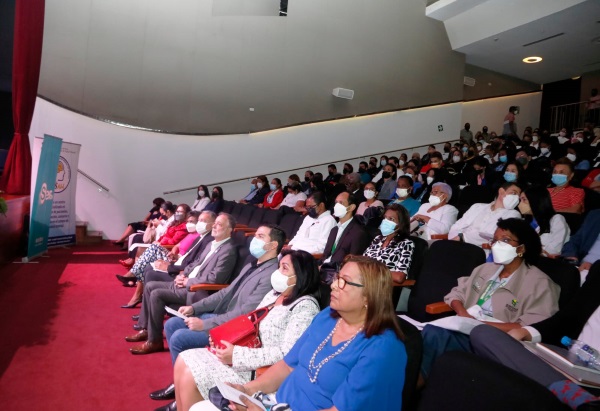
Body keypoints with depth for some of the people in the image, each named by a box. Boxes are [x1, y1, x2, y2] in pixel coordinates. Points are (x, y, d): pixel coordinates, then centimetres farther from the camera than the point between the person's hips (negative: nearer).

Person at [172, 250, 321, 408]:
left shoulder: (305, 307, -18)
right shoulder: (274, 294, 9)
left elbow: (287, 354, -24)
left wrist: (236, 355, -24)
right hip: (248, 351, 9)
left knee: (191, 376, -13)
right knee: (184, 361, 1)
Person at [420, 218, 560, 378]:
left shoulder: (538, 282, -1)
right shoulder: (485, 269, 21)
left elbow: (533, 328, -14)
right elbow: (457, 293, 21)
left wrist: (484, 324, -18)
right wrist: (462, 313, -2)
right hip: (466, 331, 6)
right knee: (432, 332, -31)